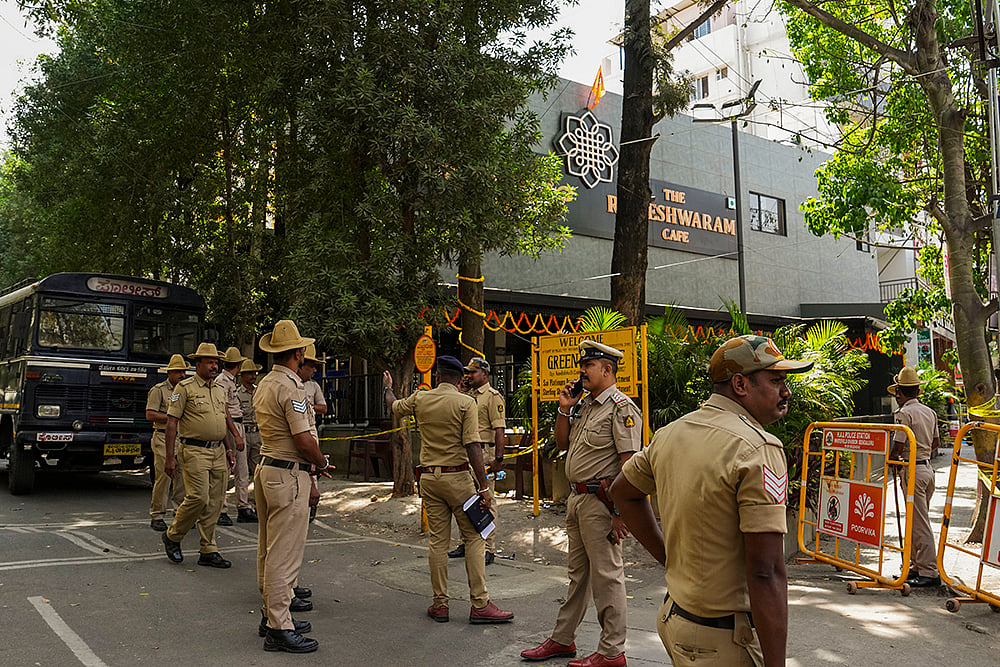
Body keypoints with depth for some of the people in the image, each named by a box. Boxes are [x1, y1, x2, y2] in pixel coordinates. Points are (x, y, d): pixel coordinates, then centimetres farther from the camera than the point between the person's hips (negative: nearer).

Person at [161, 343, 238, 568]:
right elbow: (171, 422, -7)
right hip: (194, 451, -6)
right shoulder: (185, 388, -4)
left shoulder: (220, 390, 16)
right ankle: (172, 537, 10)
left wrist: (228, 449, 17)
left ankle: (208, 551, 12)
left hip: (218, 452, 7)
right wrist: (170, 457, -12)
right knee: (198, 497, -14)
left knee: (214, 503, 5)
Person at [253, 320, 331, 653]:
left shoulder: (263, 385, 13)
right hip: (289, 476, -10)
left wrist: (311, 463, 13)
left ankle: (272, 612, 28)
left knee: (269, 550, 17)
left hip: (266, 468, 10)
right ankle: (279, 628, 0)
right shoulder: (291, 387, -18)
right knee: (284, 554, -5)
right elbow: (304, 440, -21)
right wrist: (322, 463, -2)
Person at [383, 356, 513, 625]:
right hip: (458, 476, -4)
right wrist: (483, 487, -12)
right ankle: (479, 604, 0)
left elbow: (394, 406, 27)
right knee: (474, 538, 2)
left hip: (428, 478, 4)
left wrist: (387, 387, 49)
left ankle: (440, 604, 13)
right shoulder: (465, 402, -8)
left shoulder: (420, 399, 5)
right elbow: (472, 446, -15)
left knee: (437, 541, 9)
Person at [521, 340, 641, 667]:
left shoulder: (621, 407, -13)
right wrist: (564, 409, 8)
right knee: (578, 574, 18)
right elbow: (562, 444, 22)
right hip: (576, 499, 9)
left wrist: (620, 512, -21)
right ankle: (562, 639, 29)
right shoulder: (584, 405, 14)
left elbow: (630, 464, -18)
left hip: (600, 502, -9)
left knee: (606, 576, 0)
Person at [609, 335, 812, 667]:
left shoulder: (669, 433, 4)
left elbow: (623, 491, 21)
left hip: (673, 615, 8)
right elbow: (766, 574, -24)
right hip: (726, 639, -8)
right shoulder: (759, 448, -20)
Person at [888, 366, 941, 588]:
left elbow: (897, 447, -17)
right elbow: (936, 443, 19)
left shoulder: (904, 413, -14)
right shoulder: (930, 412, 11)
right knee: (916, 520, 17)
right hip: (928, 468, 9)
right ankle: (916, 565, 23)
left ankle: (929, 572, -4)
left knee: (920, 522, -6)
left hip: (913, 471, -9)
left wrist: (890, 460, 2)